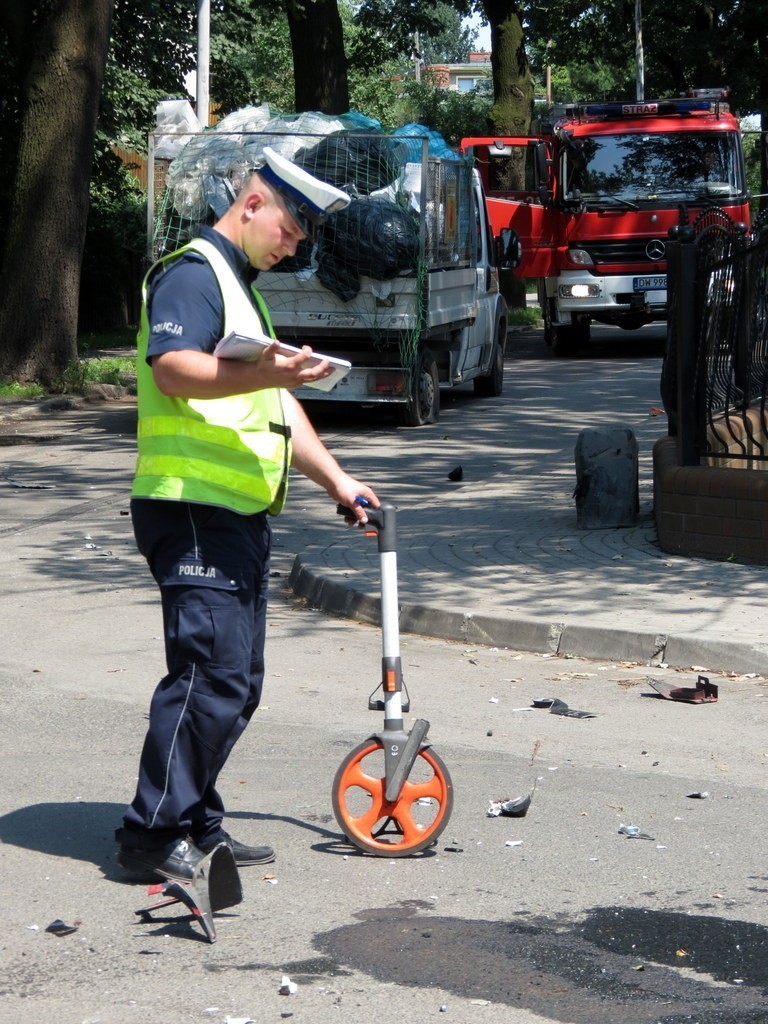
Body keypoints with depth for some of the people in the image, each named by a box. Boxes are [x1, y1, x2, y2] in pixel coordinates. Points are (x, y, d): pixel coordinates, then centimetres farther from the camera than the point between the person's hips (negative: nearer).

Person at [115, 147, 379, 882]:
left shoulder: (242, 289, 25)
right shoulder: (193, 273, -8)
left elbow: (278, 407, 30)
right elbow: (172, 368, -26)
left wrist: (334, 479, 26)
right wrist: (260, 375, -39)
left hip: (239, 516, 10)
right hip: (193, 512, -10)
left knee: (237, 684, 11)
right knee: (211, 676, -14)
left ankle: (195, 826, 18)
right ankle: (152, 834, -9)